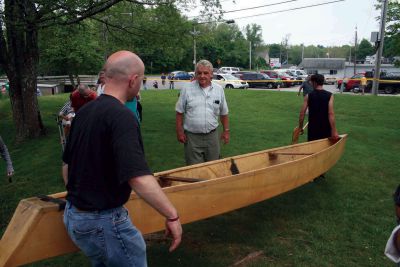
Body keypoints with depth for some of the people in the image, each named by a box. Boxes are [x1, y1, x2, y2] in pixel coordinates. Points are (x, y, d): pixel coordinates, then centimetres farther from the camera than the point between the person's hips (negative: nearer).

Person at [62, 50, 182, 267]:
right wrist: (172, 216, -24)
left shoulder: (83, 112, 4)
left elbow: (67, 165, 13)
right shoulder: (121, 116, -23)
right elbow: (138, 177, -32)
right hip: (103, 222, -8)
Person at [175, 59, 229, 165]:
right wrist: (179, 131, -4)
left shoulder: (219, 89, 3)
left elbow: (223, 113, 12)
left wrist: (226, 131, 10)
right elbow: (179, 112, 0)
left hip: (212, 135, 2)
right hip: (192, 136, -2)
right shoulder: (187, 89, -4)